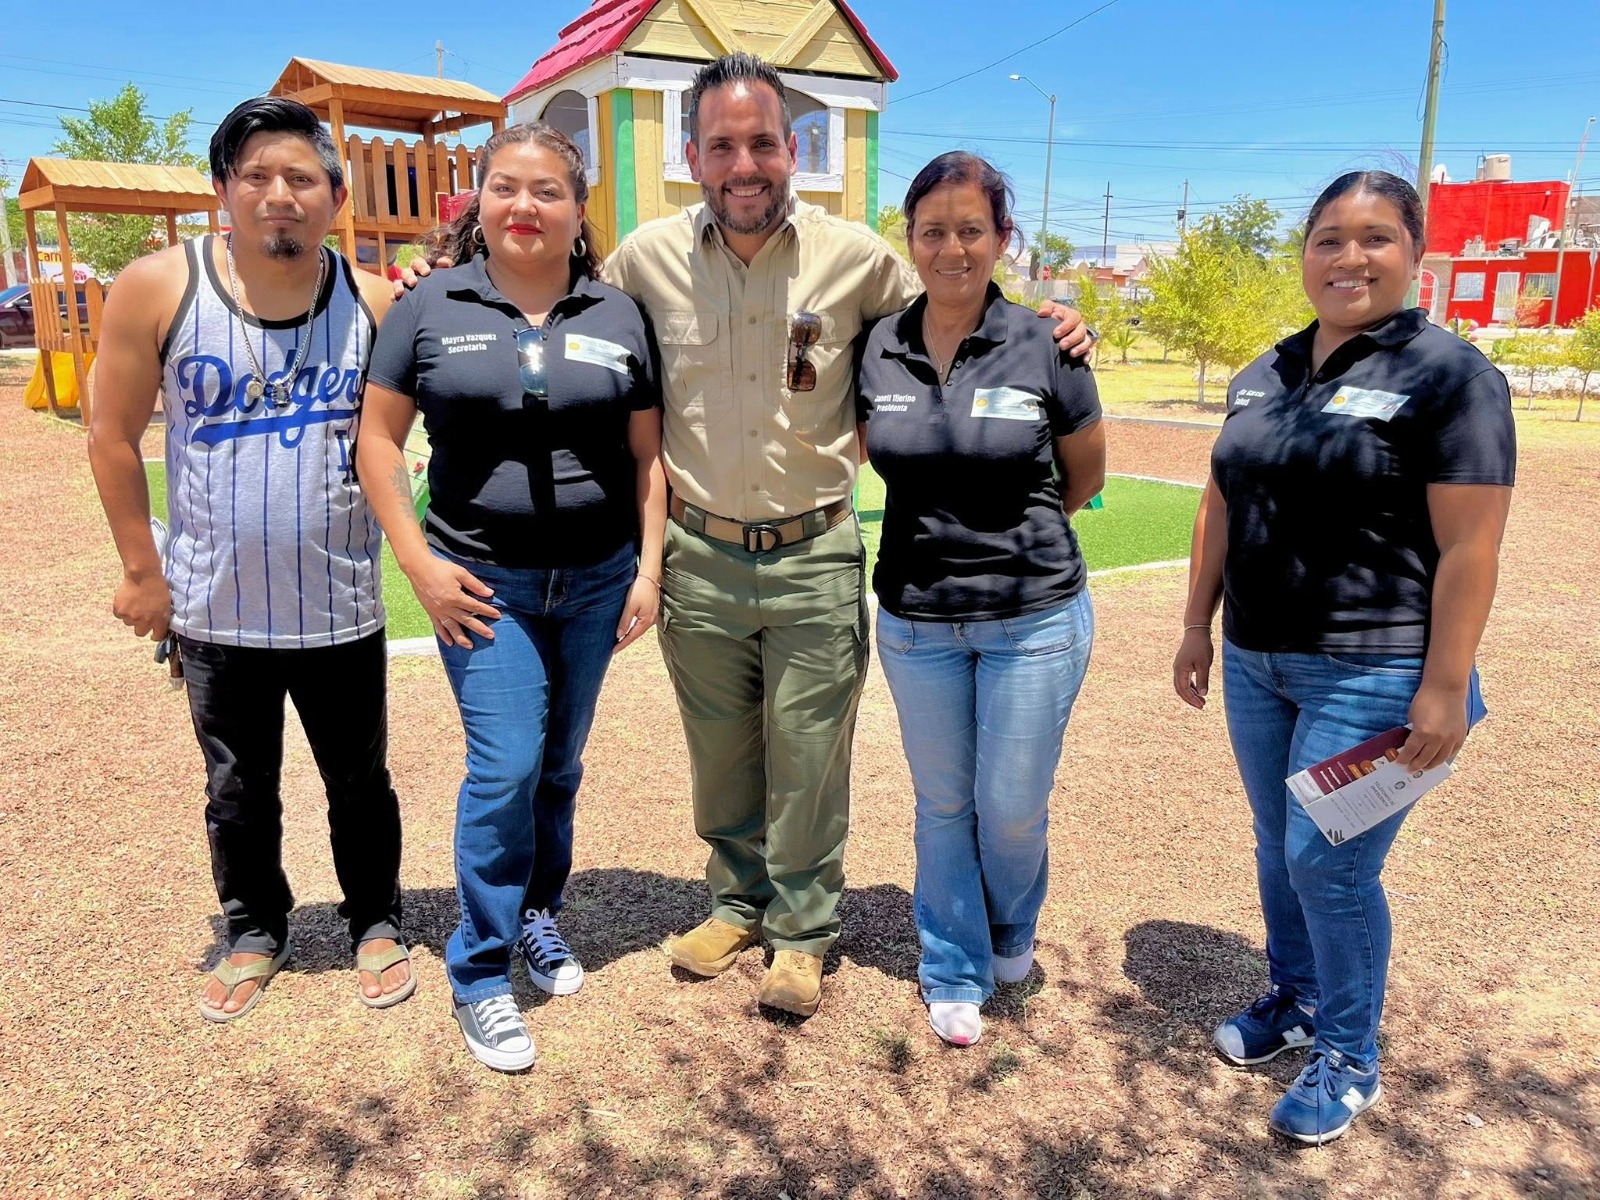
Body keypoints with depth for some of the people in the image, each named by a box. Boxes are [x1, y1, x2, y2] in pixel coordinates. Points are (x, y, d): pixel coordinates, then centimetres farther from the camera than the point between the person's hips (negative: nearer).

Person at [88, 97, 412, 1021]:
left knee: (360, 783, 14)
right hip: (215, 608, 0)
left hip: (340, 607, 0)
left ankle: (378, 923, 36)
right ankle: (255, 932, 39)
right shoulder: (159, 288, -8)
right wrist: (143, 571, 1)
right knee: (239, 793, 17)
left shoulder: (373, 303, -6)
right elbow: (115, 437, -1)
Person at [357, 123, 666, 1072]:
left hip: (597, 580, 2)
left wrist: (649, 569, 0)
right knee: (505, 768, -7)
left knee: (560, 764, 13)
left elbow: (648, 454, 6)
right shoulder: (432, 308, 0)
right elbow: (378, 438, 1)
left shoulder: (618, 315, 4)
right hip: (484, 582, -2)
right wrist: (420, 564, -6)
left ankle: (540, 916, 35)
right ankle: (481, 973, 10)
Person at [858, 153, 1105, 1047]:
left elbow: (1086, 476, 5)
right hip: (916, 618, 2)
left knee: (1012, 807, 9)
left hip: (1034, 617, -2)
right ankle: (955, 974, 34)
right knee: (943, 803, 14)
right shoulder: (879, 351, -2)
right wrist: (946, 529, 9)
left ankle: (1012, 937, 41)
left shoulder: (1044, 347, -8)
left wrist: (1011, 529, 10)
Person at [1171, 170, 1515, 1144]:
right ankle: (1295, 999, 39)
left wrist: (1446, 686, -18)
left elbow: (1469, 547, -15)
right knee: (1279, 847, 17)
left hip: (1372, 672, -6)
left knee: (1329, 863, 0)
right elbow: (1222, 506, 14)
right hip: (1258, 663, 6)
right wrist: (1199, 625, 12)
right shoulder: (1264, 377, 9)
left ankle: (1349, 1058, 22)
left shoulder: (1449, 374, -10)